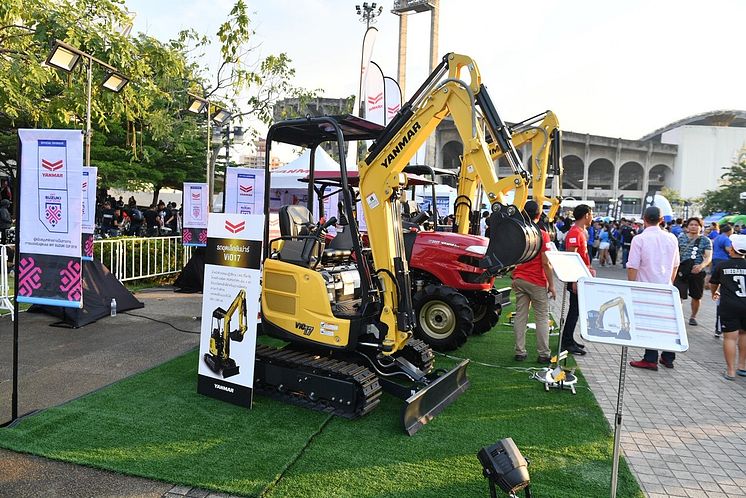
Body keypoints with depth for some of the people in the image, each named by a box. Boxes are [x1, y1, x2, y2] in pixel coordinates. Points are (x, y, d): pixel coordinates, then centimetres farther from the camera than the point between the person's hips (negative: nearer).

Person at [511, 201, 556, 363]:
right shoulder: (542, 235, -12)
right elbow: (546, 263, -14)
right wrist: (551, 285, -6)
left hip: (519, 280, 5)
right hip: (537, 282, -4)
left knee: (520, 315, 8)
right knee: (542, 318, 5)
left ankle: (520, 352, 11)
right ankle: (543, 354, 7)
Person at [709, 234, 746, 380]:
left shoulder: (722, 265, 2)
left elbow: (713, 284, 18)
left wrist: (714, 294, 39)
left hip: (729, 305, -3)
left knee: (730, 337, -1)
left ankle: (731, 371, 1)